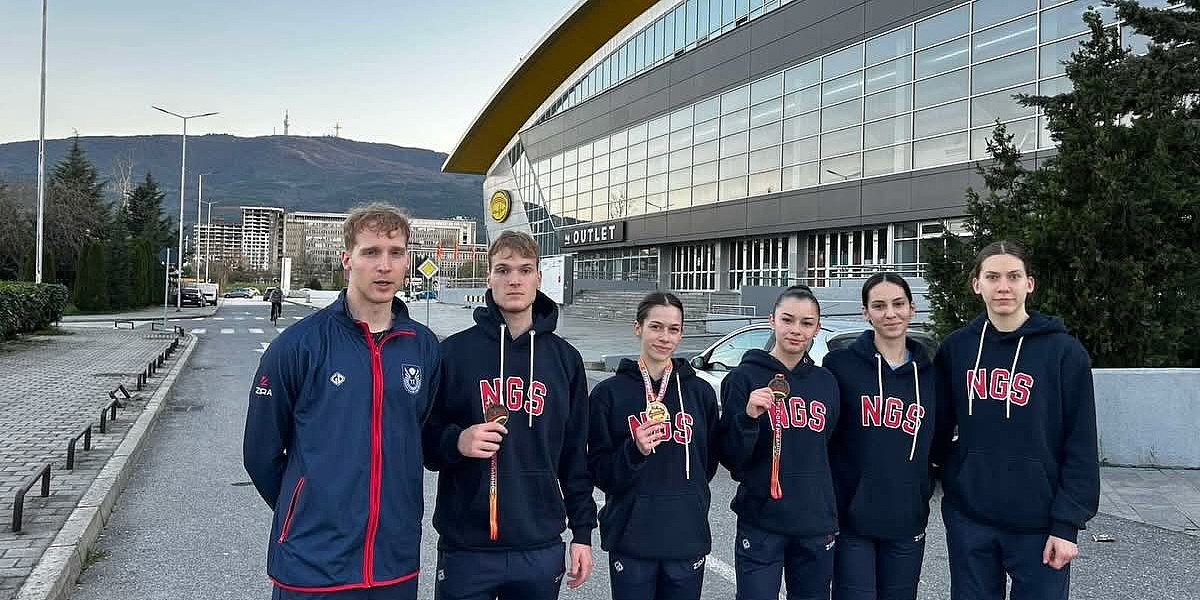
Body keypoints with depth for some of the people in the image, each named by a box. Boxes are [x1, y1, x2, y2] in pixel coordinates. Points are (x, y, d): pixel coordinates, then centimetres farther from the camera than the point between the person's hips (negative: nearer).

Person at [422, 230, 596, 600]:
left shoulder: (565, 358, 6)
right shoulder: (455, 351, -1)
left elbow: (576, 453, 9)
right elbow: (425, 438, 2)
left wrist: (582, 532, 8)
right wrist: (456, 441, -19)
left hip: (541, 549, 2)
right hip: (466, 548, -2)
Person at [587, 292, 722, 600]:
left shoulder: (700, 391, 5)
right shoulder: (609, 392, -2)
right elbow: (599, 472, -4)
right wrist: (634, 450, -19)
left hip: (688, 538, 2)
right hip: (631, 540, -2)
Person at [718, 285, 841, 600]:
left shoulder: (826, 382, 7)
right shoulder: (745, 377, -6)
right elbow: (731, 460, -8)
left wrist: (831, 514, 16)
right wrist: (748, 417, -25)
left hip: (816, 527, 4)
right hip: (761, 525, -4)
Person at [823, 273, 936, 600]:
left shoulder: (929, 374, 6)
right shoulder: (840, 364, -5)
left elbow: (935, 444, 16)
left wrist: (924, 491, 9)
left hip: (906, 523, 3)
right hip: (851, 519, -3)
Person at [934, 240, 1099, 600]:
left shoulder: (1063, 351, -5)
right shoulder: (955, 348, 4)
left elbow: (1081, 447, -6)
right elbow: (940, 425, 12)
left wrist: (1067, 524, -9)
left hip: (1039, 523, -3)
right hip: (968, 520, 3)